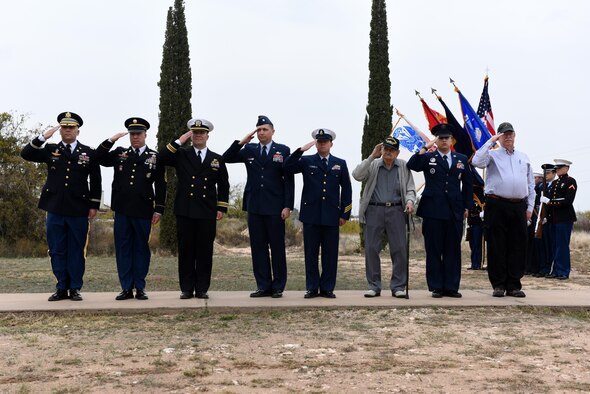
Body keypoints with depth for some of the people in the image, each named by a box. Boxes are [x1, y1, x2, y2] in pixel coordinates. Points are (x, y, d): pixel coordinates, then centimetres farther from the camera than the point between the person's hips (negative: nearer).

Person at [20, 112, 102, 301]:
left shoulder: (89, 153, 6)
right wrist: (43, 137, -12)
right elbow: (25, 154, -3)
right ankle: (61, 288, 14)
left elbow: (96, 181, 7)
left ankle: (75, 288, 11)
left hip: (78, 210, -1)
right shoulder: (50, 150, 8)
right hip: (55, 209, 2)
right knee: (57, 250, 5)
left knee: (76, 250, 3)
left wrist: (94, 205, 2)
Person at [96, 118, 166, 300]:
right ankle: (126, 288, 10)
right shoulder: (120, 153, 11)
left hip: (143, 211, -2)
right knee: (123, 248, 4)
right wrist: (110, 140, -4)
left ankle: (140, 288, 13)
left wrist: (158, 210, -3)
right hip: (122, 210, 2)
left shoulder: (155, 157, 5)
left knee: (141, 248, 5)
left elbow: (160, 186, 3)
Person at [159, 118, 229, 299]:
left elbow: (223, 186, 13)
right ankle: (187, 289, 9)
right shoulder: (181, 155, 8)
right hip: (185, 211, -1)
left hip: (207, 213, 1)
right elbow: (162, 157, -8)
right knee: (186, 251, 2)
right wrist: (179, 141, -9)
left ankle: (202, 289, 10)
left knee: (205, 251, 2)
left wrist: (221, 208, 6)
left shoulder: (217, 159, 11)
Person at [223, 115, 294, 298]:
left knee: (277, 247, 2)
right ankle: (263, 286, 11)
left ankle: (278, 287, 9)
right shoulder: (249, 150, 10)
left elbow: (289, 180, -1)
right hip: (254, 207, 3)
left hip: (275, 207, -3)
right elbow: (226, 158, 4)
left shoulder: (283, 150, 2)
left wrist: (288, 206, -8)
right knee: (258, 247, 5)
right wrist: (241, 142, -7)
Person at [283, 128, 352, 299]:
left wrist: (345, 214, 3)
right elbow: (287, 167, -9)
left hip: (332, 216, 1)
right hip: (311, 215, -1)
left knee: (330, 254, 3)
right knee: (311, 253, 3)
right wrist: (301, 150, -16)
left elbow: (346, 189, 9)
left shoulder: (340, 164, 11)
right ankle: (312, 288, 10)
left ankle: (327, 288, 11)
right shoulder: (306, 161, 8)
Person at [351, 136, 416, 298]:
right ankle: (374, 286, 10)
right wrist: (372, 156, -10)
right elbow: (357, 175, -9)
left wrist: (410, 201, -13)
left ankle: (398, 287, 6)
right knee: (371, 248, 1)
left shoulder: (403, 166, 8)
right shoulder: (373, 165, 7)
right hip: (374, 210, 0)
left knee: (399, 249, -3)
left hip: (396, 210, 0)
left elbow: (410, 189, 8)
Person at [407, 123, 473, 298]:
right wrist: (425, 148, -15)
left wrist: (467, 207, 11)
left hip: (455, 212, 2)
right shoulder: (428, 157, 6)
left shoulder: (462, 159, 14)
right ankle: (436, 287, 7)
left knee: (453, 250, 4)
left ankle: (451, 287, 11)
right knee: (433, 251, 1)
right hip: (433, 211, -2)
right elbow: (411, 165, -13)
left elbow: (468, 184, 16)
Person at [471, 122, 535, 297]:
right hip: (497, 205, -4)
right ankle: (499, 285, 6)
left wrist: (529, 207, 11)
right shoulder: (492, 154, 6)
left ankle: (514, 285, 10)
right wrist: (490, 141, -10)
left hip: (519, 207, 4)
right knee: (497, 247, -1)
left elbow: (530, 185, 19)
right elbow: (477, 162, -16)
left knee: (518, 247, 3)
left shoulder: (524, 158, 18)